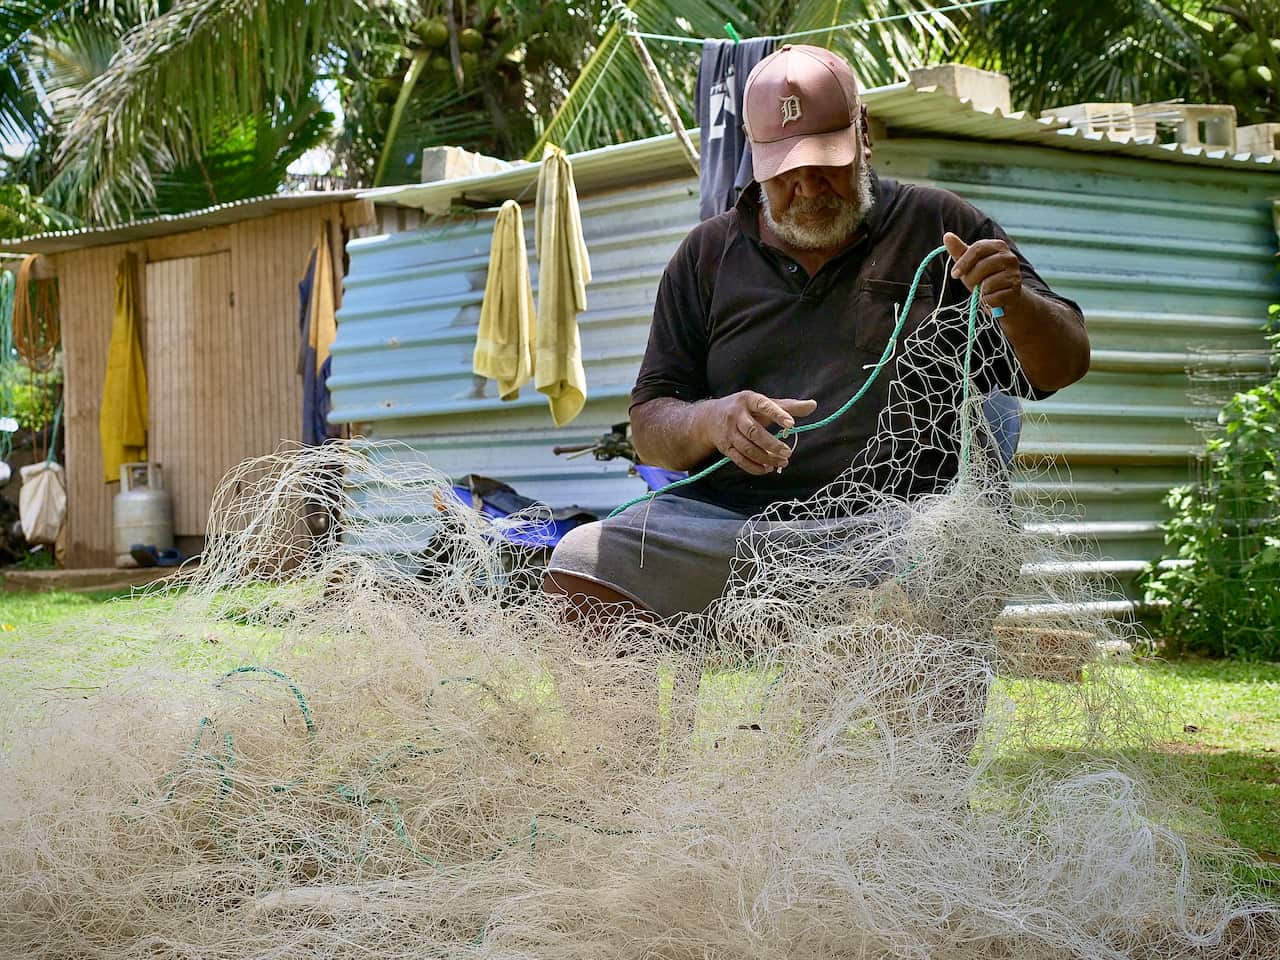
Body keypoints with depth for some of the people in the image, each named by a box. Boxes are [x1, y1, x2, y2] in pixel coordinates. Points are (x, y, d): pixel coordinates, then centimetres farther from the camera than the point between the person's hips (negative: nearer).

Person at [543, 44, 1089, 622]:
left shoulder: (937, 226, 11)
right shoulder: (707, 256, 17)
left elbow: (1064, 366, 9)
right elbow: (649, 431, 13)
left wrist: (1016, 304, -14)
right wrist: (711, 422, -11)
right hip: (722, 518, 3)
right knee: (578, 567, -21)